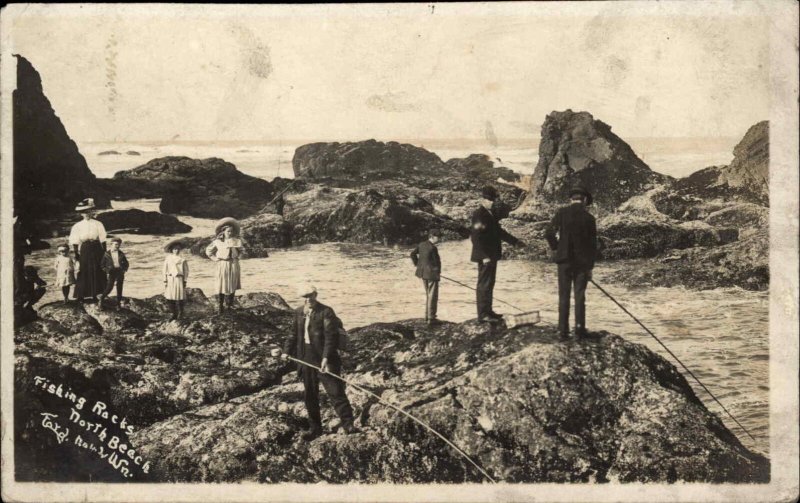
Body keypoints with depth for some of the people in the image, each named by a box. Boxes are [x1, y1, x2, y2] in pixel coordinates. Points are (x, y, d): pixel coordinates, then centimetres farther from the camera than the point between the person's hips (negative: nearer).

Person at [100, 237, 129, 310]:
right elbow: (102, 264, 5)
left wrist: (124, 269, -2)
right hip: (111, 271, -2)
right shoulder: (107, 254, 1)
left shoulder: (121, 254, 7)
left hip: (120, 271, 2)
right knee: (109, 287, -8)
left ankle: (118, 303, 13)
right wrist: (107, 271, -8)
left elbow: (126, 263, 15)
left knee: (119, 288, 4)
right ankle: (102, 299, 15)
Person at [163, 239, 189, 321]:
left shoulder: (182, 260, 1)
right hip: (170, 279, 2)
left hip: (179, 279, -2)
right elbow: (165, 270, 7)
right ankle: (174, 314, 16)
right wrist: (165, 281, 3)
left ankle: (180, 315, 9)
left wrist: (185, 281, -1)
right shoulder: (168, 259, 6)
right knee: (170, 298, 3)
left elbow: (186, 271, 3)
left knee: (179, 298, -4)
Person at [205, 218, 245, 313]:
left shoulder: (236, 240, 1)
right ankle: (221, 306, 3)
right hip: (223, 265, -2)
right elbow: (208, 250, 9)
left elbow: (242, 250, 19)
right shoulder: (218, 242, -4)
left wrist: (237, 256, 6)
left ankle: (230, 304, 19)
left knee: (233, 285, 7)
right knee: (222, 285, -2)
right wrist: (215, 258, 1)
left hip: (234, 265, 2)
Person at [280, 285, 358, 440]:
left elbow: (331, 337, -15)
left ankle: (348, 424, -2)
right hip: (306, 359, 6)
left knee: (335, 391, -7)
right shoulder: (299, 312, 11)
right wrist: (287, 350, 11)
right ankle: (314, 427, 21)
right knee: (309, 395, 11)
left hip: (323, 359, -6)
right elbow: (294, 334, 21)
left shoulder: (326, 312, -9)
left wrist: (326, 357, -23)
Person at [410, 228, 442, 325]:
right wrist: (437, 273, -10)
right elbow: (436, 261, -21)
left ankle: (427, 316, 26)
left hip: (423, 273, 9)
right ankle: (431, 318, 4)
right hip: (432, 274, -9)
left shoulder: (421, 245, 6)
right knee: (433, 296, 0)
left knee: (428, 295, 20)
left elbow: (413, 253, 13)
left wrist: (417, 264, 15)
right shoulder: (432, 248, -18)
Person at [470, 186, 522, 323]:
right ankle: (483, 315, -2)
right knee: (484, 284, -6)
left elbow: (499, 231, 24)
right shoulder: (479, 215, -16)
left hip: (491, 255, 10)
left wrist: (514, 241, 20)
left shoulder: (489, 214, 14)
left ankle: (487, 311, 24)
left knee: (489, 284, 15)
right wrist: (485, 256, -26)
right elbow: (476, 237, -22)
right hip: (485, 257, -10)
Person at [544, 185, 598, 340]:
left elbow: (548, 233, -12)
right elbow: (592, 244, 0)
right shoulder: (589, 218, -3)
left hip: (564, 260, 0)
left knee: (564, 296, 5)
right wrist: (590, 266, 7)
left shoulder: (562, 213, -5)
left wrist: (555, 248, 6)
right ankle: (579, 330, 6)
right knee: (580, 296, 6)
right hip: (582, 261, 0)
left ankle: (563, 330, 5)